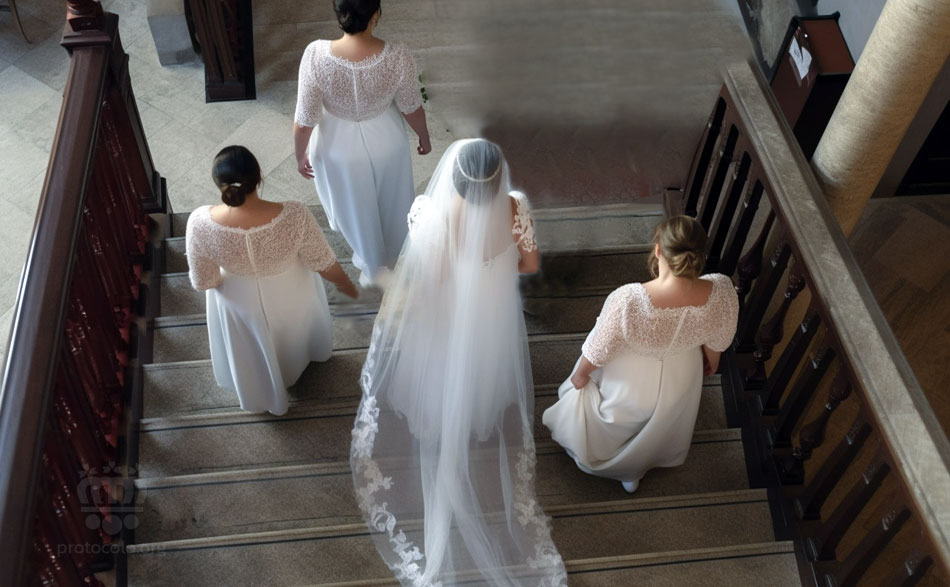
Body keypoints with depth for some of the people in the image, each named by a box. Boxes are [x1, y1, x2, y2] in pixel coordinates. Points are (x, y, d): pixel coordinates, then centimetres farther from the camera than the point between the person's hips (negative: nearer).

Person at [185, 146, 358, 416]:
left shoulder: (201, 223, -34)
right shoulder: (294, 216, -36)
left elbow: (202, 281, -18)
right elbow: (324, 263, -19)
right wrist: (346, 284, 2)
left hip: (238, 301, 0)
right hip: (290, 297, 0)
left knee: (252, 350, 33)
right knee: (293, 329, 37)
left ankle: (263, 395, 60)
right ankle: (299, 357, 69)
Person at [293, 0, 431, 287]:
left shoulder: (316, 56, -32)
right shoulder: (397, 57, -30)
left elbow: (305, 120, -20)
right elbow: (412, 108, -13)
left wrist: (301, 154, 0)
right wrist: (424, 137, 9)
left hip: (339, 146, 0)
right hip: (385, 141, 0)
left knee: (355, 204, 29)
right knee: (390, 199, 31)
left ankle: (373, 266, 53)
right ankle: (390, 256, 58)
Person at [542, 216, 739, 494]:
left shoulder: (628, 301, -44)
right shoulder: (722, 292, -33)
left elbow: (598, 351, -24)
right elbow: (717, 341, -10)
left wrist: (580, 374, -2)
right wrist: (712, 361, 13)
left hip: (629, 384, -3)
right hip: (680, 381, 3)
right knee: (659, 423, 36)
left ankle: (594, 455, 64)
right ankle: (633, 470, 64)